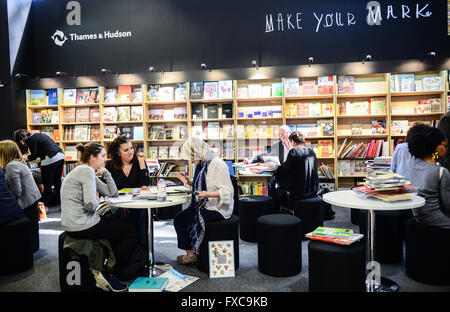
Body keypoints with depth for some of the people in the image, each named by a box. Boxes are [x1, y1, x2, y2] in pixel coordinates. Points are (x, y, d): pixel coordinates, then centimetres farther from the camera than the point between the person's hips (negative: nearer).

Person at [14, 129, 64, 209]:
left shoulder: (30, 140, -3)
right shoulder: (38, 135, 23)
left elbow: (34, 156, -4)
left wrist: (25, 158, 14)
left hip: (50, 159, -9)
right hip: (60, 156, 9)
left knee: (47, 184, 2)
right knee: (57, 182, 15)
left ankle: (46, 206, 10)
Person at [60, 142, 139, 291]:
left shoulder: (89, 172, 16)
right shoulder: (86, 170, -15)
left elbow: (113, 193, 14)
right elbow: (90, 205, -25)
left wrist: (105, 172, 8)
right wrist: (97, 198, -4)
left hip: (73, 224, 10)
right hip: (82, 226, -10)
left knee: (121, 226, 25)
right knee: (132, 233, -1)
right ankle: (108, 273, 2)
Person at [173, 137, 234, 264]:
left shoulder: (218, 164, -18)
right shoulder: (201, 164, 9)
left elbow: (228, 191, -21)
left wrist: (208, 194, -33)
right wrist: (188, 182, 8)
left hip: (217, 208, -9)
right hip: (203, 205, 9)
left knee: (193, 220, -23)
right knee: (178, 218, -6)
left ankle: (193, 253, 1)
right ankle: (189, 251, 2)